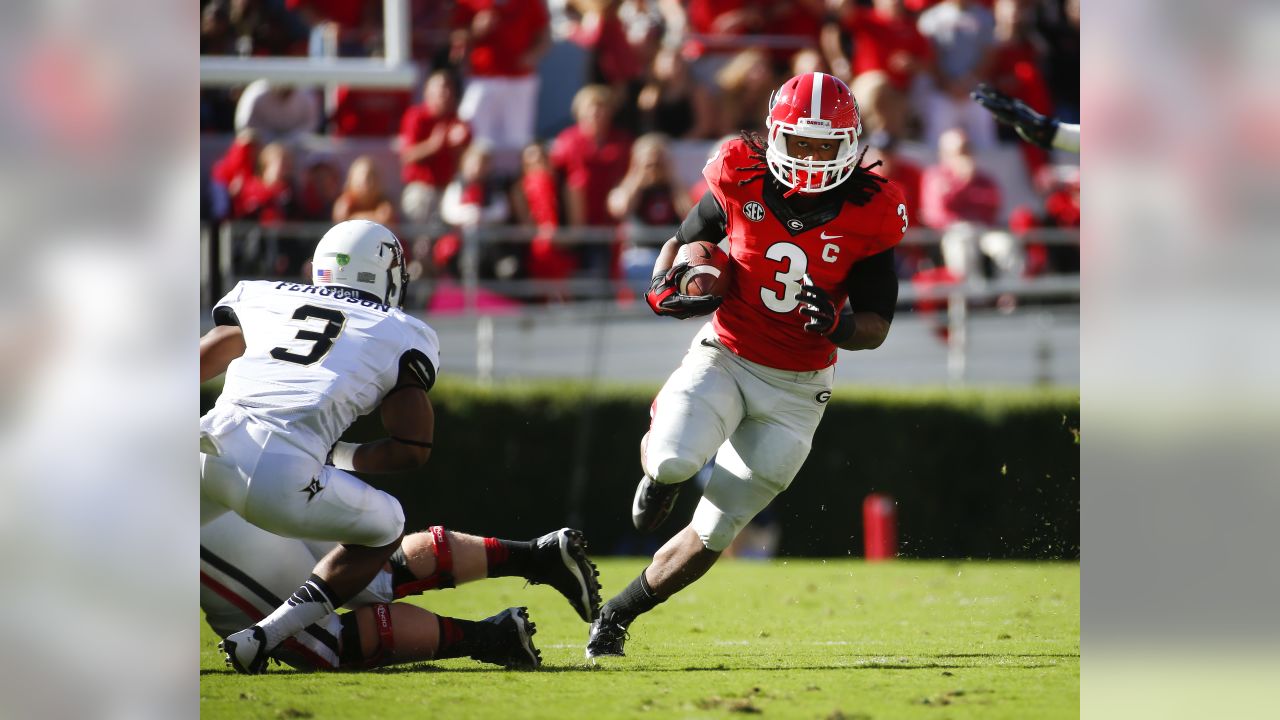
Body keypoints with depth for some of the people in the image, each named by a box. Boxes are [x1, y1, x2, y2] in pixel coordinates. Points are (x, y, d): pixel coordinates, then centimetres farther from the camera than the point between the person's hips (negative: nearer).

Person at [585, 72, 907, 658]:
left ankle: (617, 615, 22)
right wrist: (666, 287, -13)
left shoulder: (868, 214, -12)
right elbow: (683, 241, 9)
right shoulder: (742, 181, -10)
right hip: (724, 359, 0)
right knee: (675, 460, -31)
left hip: (794, 389, 0)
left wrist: (835, 323, -27)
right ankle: (659, 474, 8)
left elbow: (876, 326, -5)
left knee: (713, 532, 2)